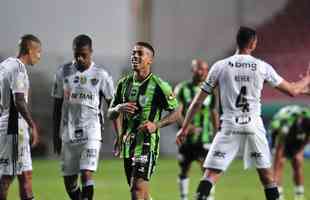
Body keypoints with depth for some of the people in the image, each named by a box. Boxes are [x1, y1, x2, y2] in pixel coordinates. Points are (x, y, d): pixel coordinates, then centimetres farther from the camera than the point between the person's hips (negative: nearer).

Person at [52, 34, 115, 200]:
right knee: (69, 180, 6)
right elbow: (57, 106, 10)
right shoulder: (63, 72, 5)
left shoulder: (100, 74, -1)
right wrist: (56, 135, 8)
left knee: (86, 174, -18)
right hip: (68, 134, 3)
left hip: (91, 132, -3)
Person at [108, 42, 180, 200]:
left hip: (147, 144, -6)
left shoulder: (158, 85, -8)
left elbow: (175, 113, -3)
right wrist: (119, 108, -8)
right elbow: (110, 114, 15)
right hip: (128, 144, 6)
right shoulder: (124, 83, 10)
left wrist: (156, 125, -18)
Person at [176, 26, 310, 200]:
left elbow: (198, 102, 3)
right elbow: (292, 90, 9)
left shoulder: (220, 66, 1)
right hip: (254, 127, 1)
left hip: (229, 127, 0)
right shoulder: (262, 67, 1)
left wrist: (185, 127, 12)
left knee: (211, 174, -3)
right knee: (267, 175, 12)